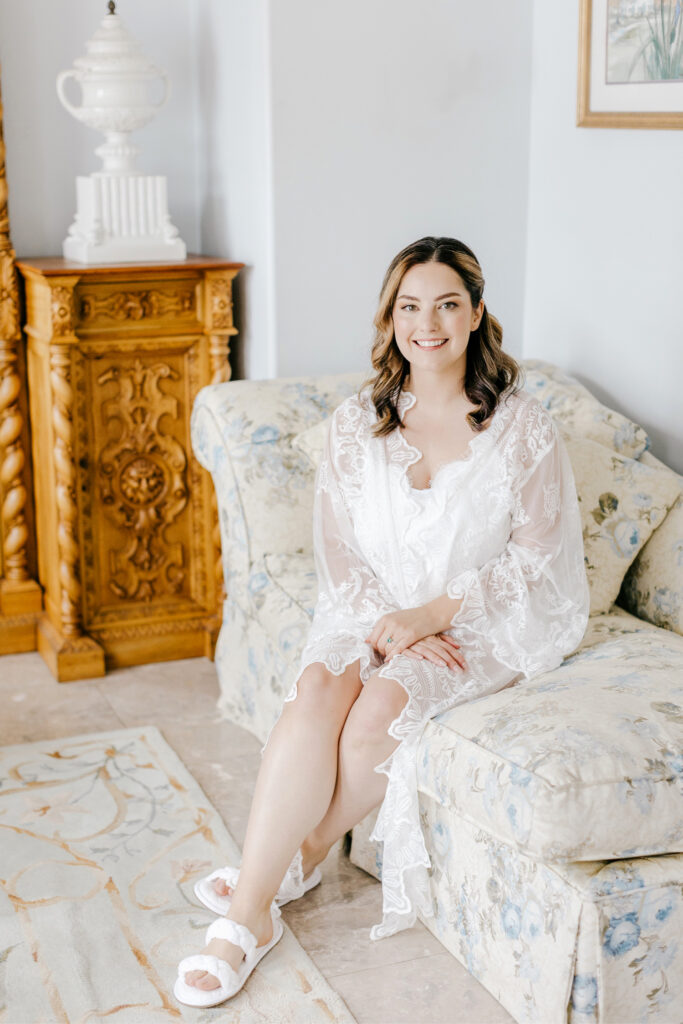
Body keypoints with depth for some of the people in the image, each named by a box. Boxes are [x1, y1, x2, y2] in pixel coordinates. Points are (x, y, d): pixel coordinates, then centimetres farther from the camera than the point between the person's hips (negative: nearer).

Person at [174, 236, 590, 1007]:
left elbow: (537, 558, -7)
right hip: (373, 615, 2)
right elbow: (338, 553, 2)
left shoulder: (522, 426, -4)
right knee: (317, 689, -28)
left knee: (384, 700, -31)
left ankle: (305, 854, -7)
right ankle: (250, 913, -25)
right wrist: (387, 625, -16)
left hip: (485, 622, -2)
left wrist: (432, 613, -18)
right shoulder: (356, 422, 5)